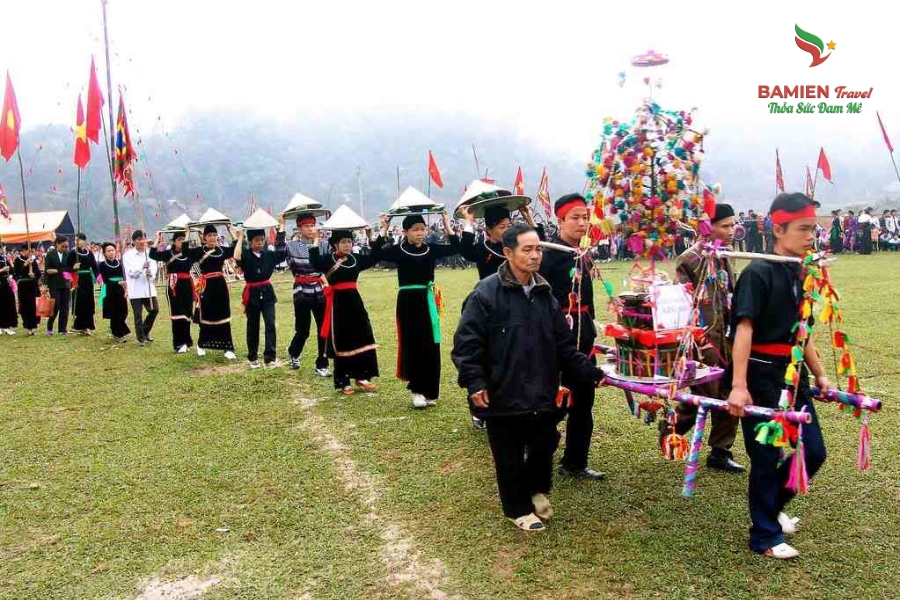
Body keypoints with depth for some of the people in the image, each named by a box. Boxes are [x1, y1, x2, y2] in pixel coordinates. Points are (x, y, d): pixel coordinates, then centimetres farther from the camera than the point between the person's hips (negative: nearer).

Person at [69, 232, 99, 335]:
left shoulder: (89, 253, 6)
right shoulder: (72, 253, -2)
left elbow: (94, 266, 4)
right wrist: (73, 268, -24)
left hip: (88, 280, 3)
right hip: (77, 280, -3)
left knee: (88, 303, 4)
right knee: (79, 303, -4)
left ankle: (86, 325, 13)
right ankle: (80, 326, 5)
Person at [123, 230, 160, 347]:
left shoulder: (150, 253, 8)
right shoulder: (128, 254, -2)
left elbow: (154, 267, 2)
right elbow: (131, 272, -11)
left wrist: (151, 273, -22)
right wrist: (142, 267, -28)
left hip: (149, 287, 3)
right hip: (135, 289, -3)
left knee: (154, 310, 2)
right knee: (138, 315, 0)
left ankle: (146, 331, 26)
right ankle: (141, 338, 12)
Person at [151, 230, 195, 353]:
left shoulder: (189, 253, 8)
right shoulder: (168, 253, 0)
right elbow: (153, 255, -12)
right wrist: (157, 240, -11)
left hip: (187, 285, 3)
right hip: (174, 286, -3)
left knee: (187, 314, 7)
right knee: (177, 315, -2)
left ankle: (185, 342, 17)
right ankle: (180, 343, 3)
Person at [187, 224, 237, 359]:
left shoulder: (222, 250, 7)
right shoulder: (199, 251, -2)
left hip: (221, 284, 3)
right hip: (207, 286, -3)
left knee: (224, 316, 3)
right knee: (206, 316, 7)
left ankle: (228, 348, 6)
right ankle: (201, 345, 28)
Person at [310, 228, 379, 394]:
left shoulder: (356, 258, 9)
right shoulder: (328, 259, -6)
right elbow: (314, 261, -24)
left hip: (355, 300, 5)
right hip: (338, 303, -5)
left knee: (364, 338, 4)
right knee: (341, 342, 2)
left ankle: (361, 376, 17)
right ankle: (343, 382, 11)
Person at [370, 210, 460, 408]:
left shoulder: (431, 249, 5)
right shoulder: (398, 250, -3)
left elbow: (456, 248, 0)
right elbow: (376, 254, -17)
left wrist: (447, 225, -3)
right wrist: (384, 230, -18)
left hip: (427, 301, 3)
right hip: (408, 301, -3)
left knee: (431, 346, 5)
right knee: (412, 345, 0)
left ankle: (429, 391, 16)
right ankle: (417, 390, 9)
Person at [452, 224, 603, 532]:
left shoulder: (544, 294, 7)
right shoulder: (486, 294, -13)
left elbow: (563, 344, 10)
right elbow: (466, 342, -14)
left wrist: (591, 373, 5)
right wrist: (474, 383, -20)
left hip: (542, 393, 5)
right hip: (502, 395, -5)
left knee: (544, 446, 15)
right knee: (509, 456, 9)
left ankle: (536, 490, 44)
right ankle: (518, 508, 30)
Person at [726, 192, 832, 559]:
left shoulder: (800, 275, 10)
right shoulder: (758, 273, -15)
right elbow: (744, 329, -24)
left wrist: (820, 376, 19)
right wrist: (739, 386, -31)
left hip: (792, 374, 8)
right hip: (761, 376, -8)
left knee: (814, 452, 12)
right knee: (766, 457, 2)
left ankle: (772, 505, 35)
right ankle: (765, 536, 19)